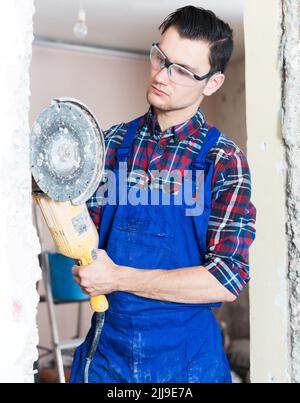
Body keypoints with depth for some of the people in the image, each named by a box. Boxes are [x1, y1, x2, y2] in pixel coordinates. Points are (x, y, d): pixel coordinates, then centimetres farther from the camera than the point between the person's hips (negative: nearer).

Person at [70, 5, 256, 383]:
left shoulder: (225, 161, -11)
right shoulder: (114, 141, 0)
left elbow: (228, 280, -18)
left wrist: (118, 278, -18)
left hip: (185, 351, -2)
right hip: (106, 343, 3)